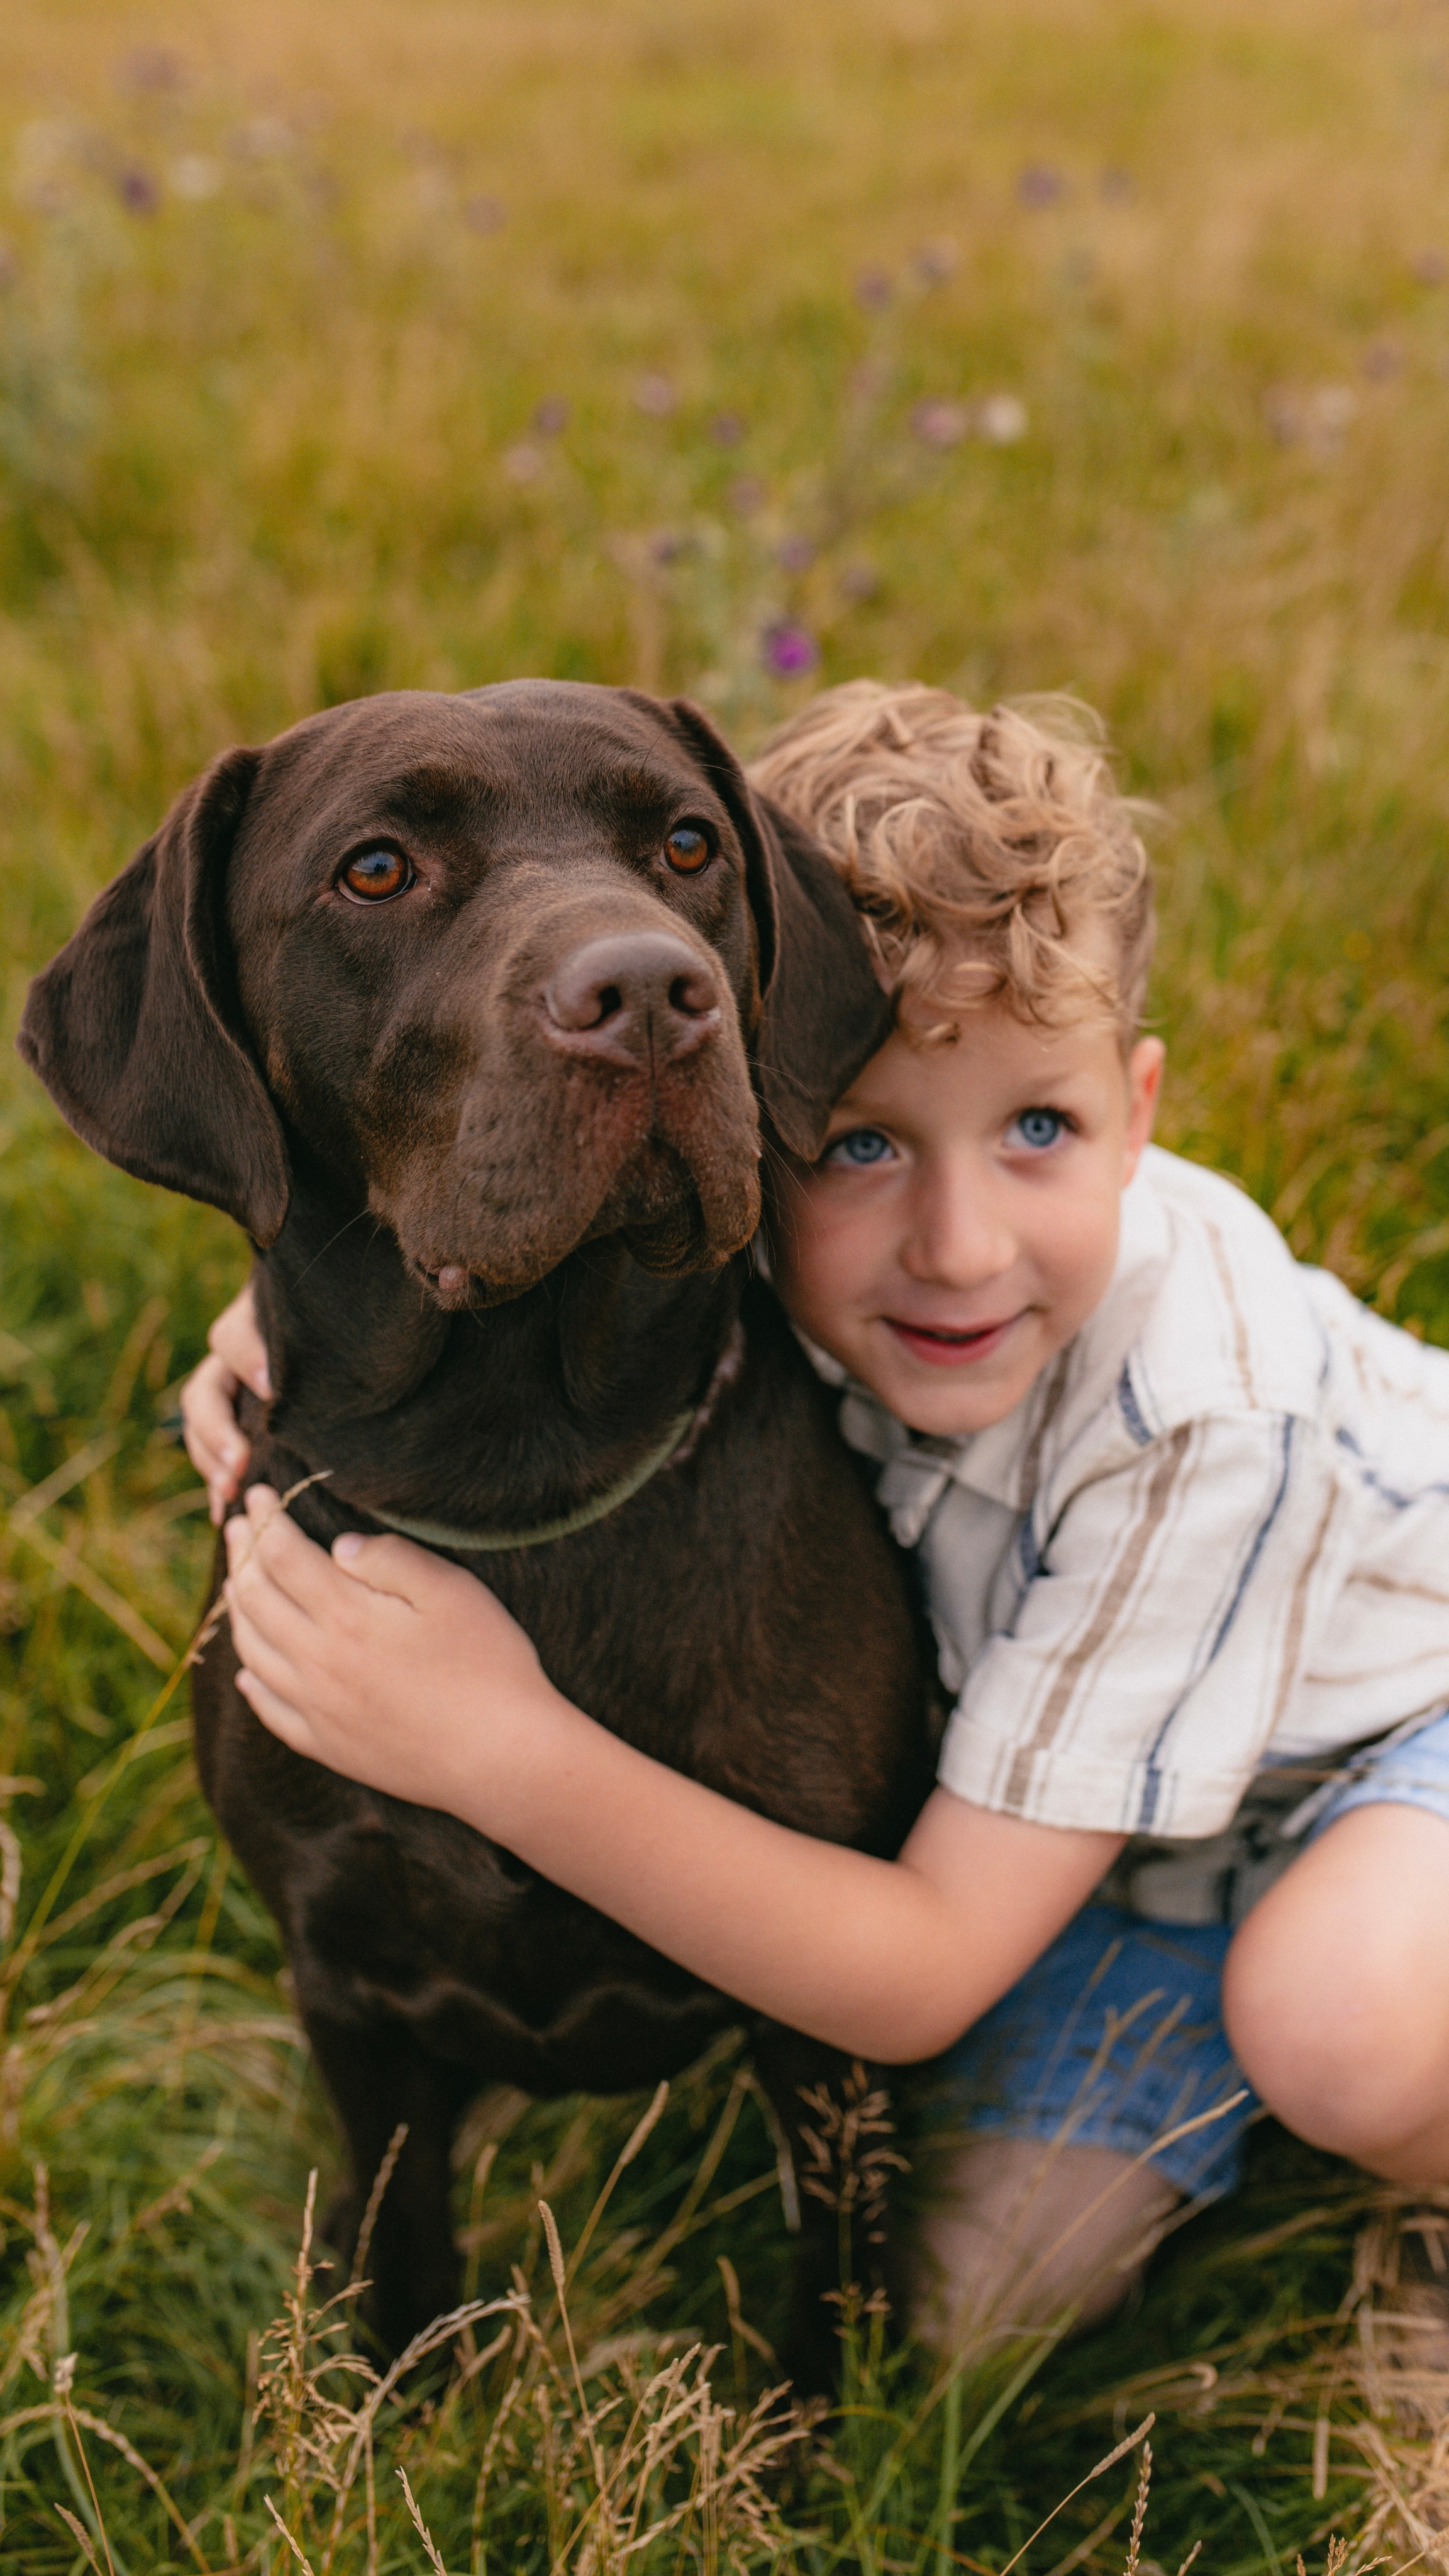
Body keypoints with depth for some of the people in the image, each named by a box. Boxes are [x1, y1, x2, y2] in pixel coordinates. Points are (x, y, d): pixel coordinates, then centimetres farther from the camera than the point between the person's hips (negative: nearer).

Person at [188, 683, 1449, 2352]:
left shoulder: (1202, 1424, -40)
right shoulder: (764, 1245, -27)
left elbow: (928, 1979, -38)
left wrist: (503, 1750, -47)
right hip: (1144, 1791, 5)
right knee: (985, 2302, -4)